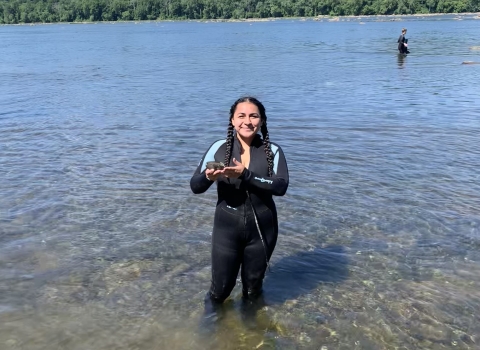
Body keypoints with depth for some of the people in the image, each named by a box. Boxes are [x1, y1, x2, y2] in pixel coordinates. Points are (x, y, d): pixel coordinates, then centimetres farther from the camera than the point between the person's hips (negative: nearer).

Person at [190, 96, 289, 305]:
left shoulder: (272, 151, -6)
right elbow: (195, 186, -7)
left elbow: (281, 186, -19)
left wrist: (245, 174, -30)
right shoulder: (219, 148, -5)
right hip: (227, 229, 0)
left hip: (262, 229, 1)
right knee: (221, 287, 9)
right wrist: (209, 177, -30)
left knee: (253, 287, 18)